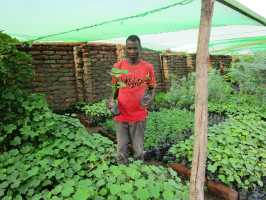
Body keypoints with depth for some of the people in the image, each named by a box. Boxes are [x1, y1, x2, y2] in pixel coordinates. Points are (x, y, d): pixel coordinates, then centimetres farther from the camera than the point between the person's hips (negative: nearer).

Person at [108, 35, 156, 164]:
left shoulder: (148, 67, -3)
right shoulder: (118, 66, -1)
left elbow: (152, 88, 6)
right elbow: (115, 88, 10)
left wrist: (150, 98, -14)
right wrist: (111, 100, -8)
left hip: (139, 115, -1)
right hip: (121, 115, 1)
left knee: (139, 150, 14)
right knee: (122, 151, 13)